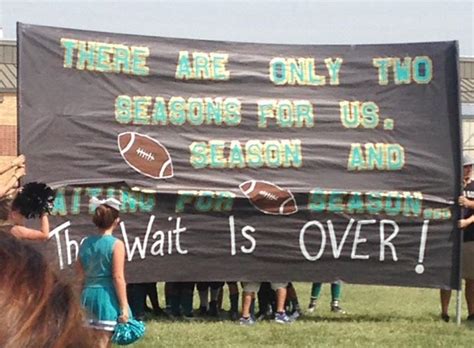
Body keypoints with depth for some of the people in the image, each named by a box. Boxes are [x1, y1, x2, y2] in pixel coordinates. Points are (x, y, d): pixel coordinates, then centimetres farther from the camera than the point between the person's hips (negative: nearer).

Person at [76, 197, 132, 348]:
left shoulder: (86, 243, 6)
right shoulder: (116, 245, -11)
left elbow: (80, 275, 10)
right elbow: (118, 278, -14)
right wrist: (124, 307, -11)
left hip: (88, 295, 6)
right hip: (107, 296, -6)